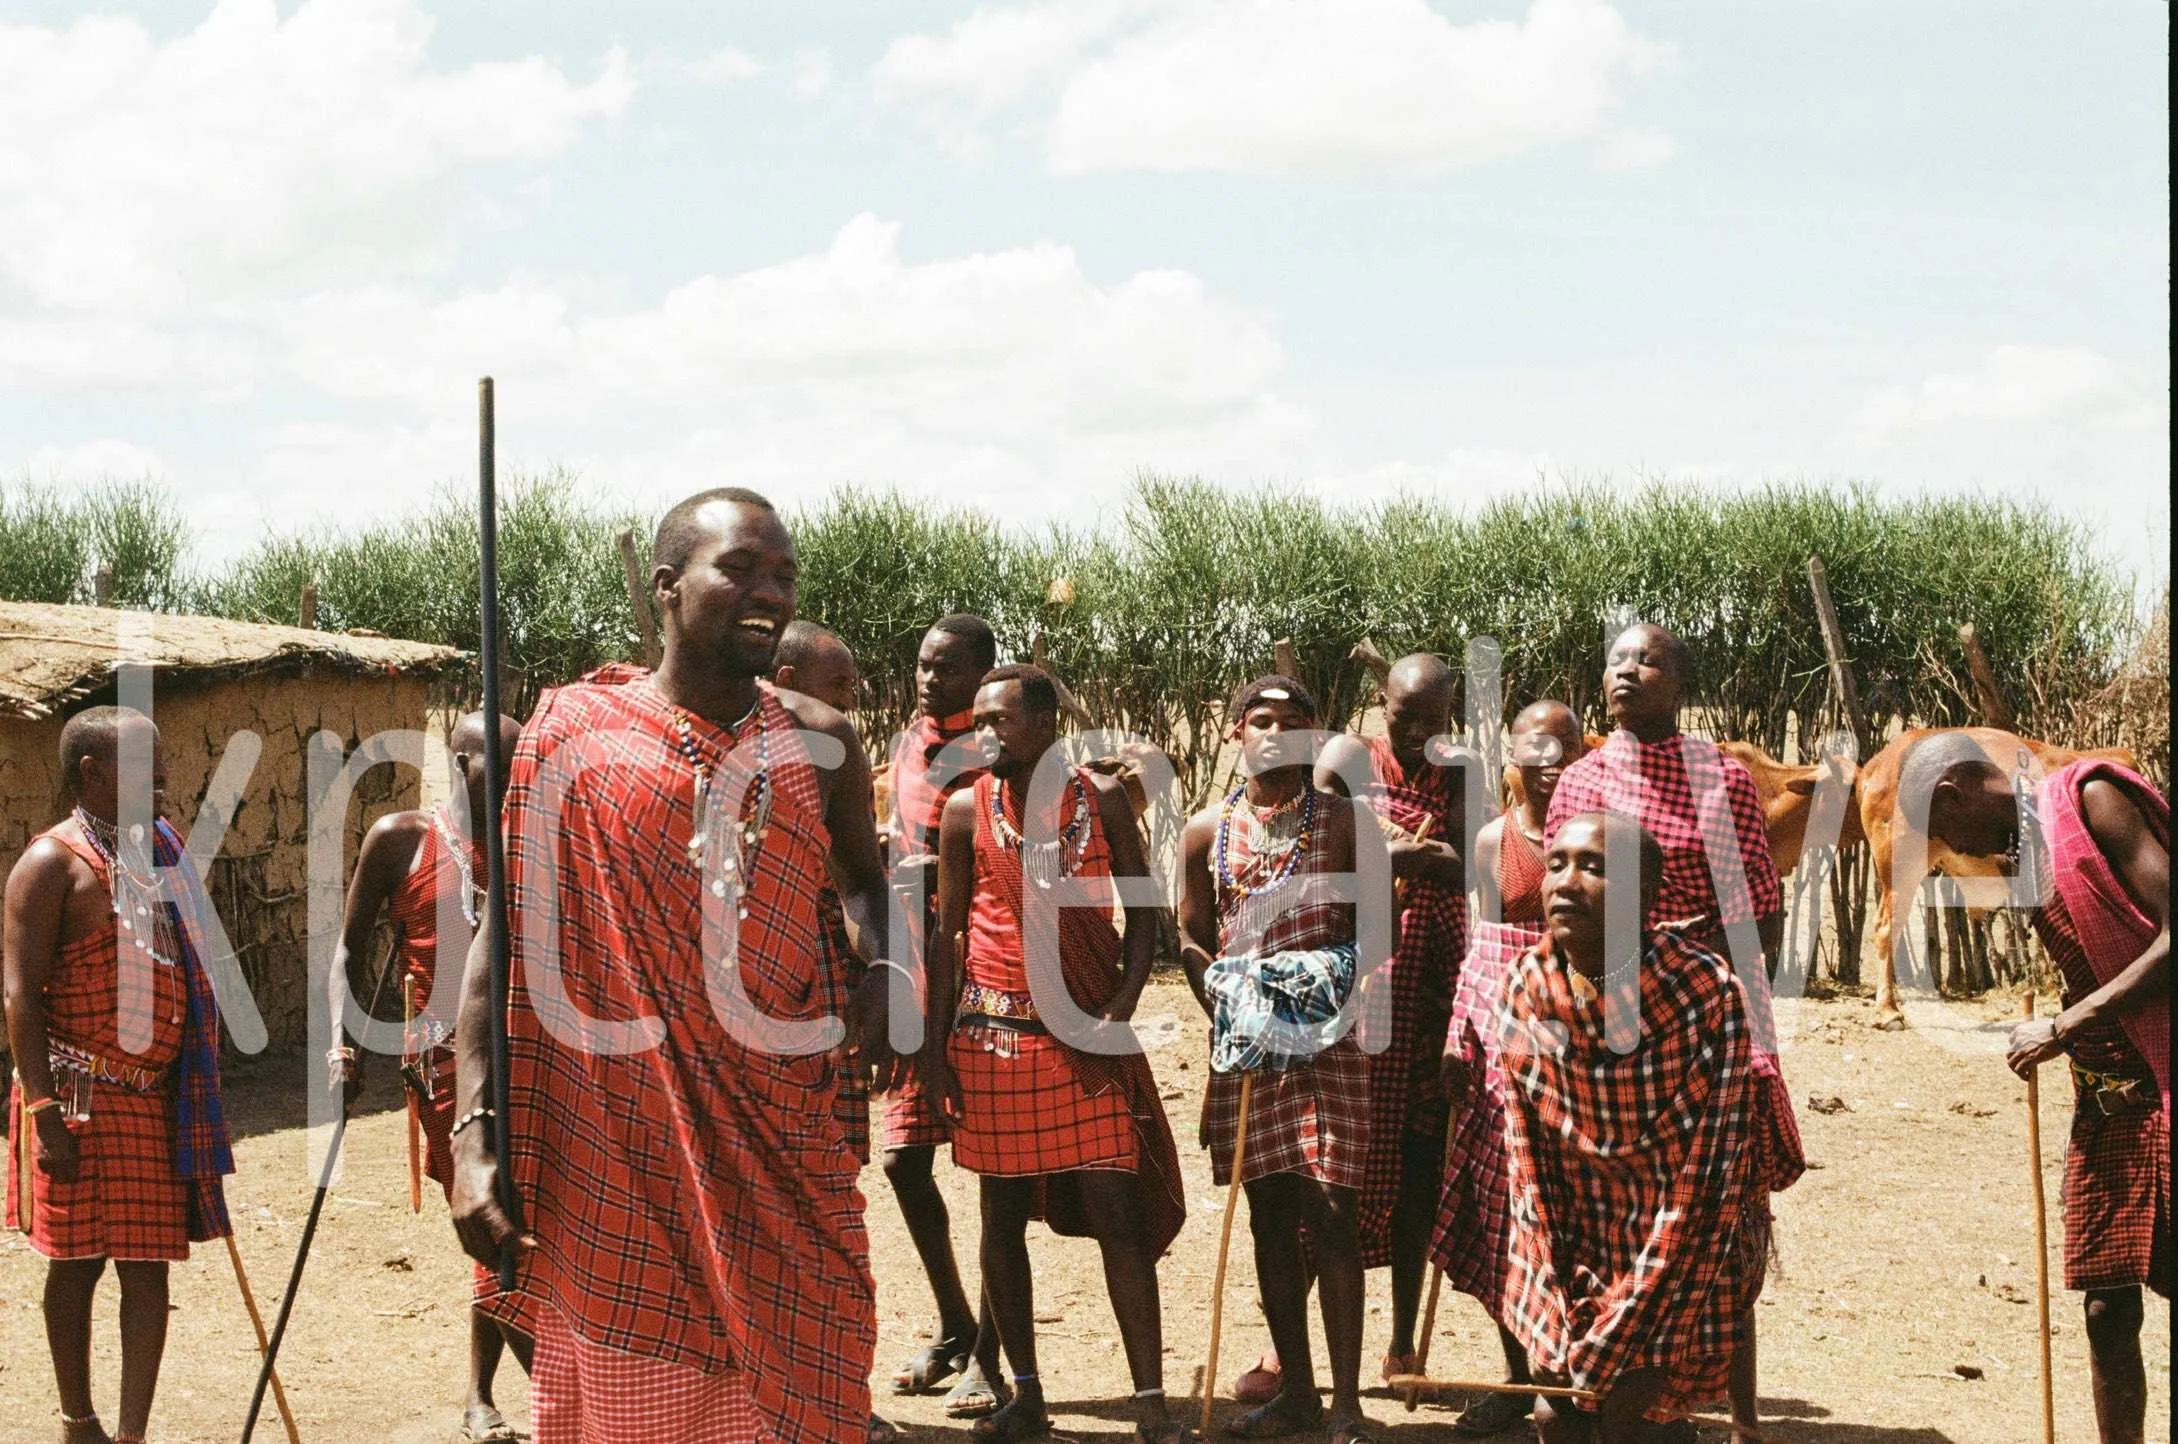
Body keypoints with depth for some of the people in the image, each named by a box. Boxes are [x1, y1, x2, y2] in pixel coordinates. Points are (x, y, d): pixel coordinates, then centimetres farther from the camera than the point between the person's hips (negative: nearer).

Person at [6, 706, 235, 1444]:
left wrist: (200, 1092, 18)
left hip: (160, 1098, 6)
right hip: (83, 1095, -6)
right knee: (77, 1261, 4)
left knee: (148, 1268, 3)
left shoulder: (163, 851, 13)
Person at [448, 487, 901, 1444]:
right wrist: (473, 1137, -10)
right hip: (615, 1161, -2)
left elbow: (864, 880, 23)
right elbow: (502, 937, -2)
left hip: (783, 1161, 2)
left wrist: (885, 971, 0)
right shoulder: (572, 736, -1)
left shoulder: (821, 745, 6)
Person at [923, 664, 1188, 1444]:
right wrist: (938, 1044, 1)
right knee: (1003, 1217, 6)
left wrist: (1119, 1009, -10)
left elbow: (1142, 910, 3)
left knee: (1117, 1212, -5)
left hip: (1088, 1041, -1)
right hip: (994, 1036, 1)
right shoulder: (967, 809, 2)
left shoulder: (1101, 798, 1)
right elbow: (947, 931, 6)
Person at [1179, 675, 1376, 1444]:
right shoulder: (1208, 830, 9)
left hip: (1327, 1037, -3)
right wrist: (1229, 1009, -2)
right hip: (1243, 1041, 3)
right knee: (1269, 1215, 7)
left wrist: (1337, 990, -12)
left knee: (1329, 1210, -8)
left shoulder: (1341, 820, 3)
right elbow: (1193, 940, 11)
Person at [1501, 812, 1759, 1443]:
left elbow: (1705, 1179, -21)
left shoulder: (1708, 994, -22)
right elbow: (1525, 1158, -5)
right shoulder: (1526, 986, -9)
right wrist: (1561, 1305, -12)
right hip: (1568, 1252, 4)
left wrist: (1617, 1329, -22)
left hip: (1674, 1255, -4)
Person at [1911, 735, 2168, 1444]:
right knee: (2107, 1310, 7)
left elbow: (2172, 935, -18)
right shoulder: (2024, 854, 16)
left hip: (2157, 1093, -8)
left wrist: (2062, 1029, -15)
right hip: (2104, 1105, 8)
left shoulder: (2091, 799, -10)